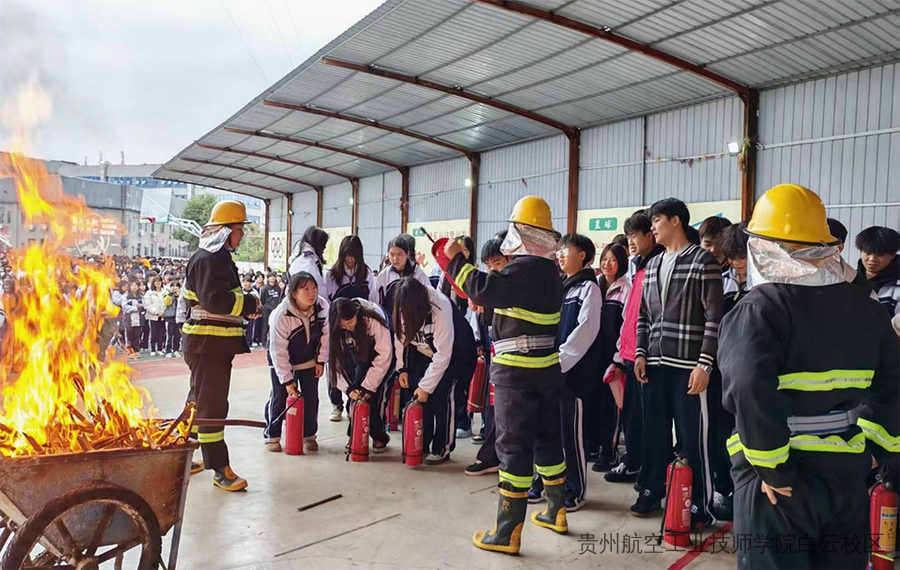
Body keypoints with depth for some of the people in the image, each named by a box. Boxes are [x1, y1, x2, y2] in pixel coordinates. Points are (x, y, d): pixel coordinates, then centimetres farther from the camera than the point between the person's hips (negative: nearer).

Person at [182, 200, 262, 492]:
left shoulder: (218, 258, 18)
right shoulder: (209, 259, -16)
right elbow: (215, 301, -27)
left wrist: (244, 308, 8)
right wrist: (249, 303, -16)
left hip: (212, 343, 11)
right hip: (209, 344, -11)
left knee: (200, 400, 20)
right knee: (212, 404, -6)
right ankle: (221, 470, 0)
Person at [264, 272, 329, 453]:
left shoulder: (323, 306, -22)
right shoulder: (281, 315, -32)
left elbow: (325, 334, -5)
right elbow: (278, 350, -26)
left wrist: (321, 361, -4)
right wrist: (287, 380, -25)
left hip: (309, 360, 3)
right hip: (282, 361, -3)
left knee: (311, 398, 2)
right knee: (279, 397, -2)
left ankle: (309, 435, 17)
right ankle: (272, 436, 15)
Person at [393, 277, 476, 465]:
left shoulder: (441, 309, -35)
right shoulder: (403, 308, -18)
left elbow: (443, 355, -31)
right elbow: (400, 337, -1)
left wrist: (426, 386, -27)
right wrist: (402, 368, -6)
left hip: (453, 352, -6)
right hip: (424, 351, 6)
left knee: (441, 395, -16)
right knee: (417, 394, -3)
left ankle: (443, 448, -2)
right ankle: (421, 443, 14)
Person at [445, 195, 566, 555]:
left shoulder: (525, 267, -17)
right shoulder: (548, 269, 13)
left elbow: (484, 290, -26)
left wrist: (456, 259, -15)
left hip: (517, 371, -9)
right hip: (546, 368, 9)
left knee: (514, 447, -4)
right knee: (547, 438, 18)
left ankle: (508, 532, 4)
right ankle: (556, 511, 32)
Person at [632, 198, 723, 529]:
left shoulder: (703, 261, -4)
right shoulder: (653, 266, 16)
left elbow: (714, 318, -10)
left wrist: (704, 364, -15)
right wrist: (640, 353, 8)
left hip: (688, 365, -6)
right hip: (654, 364, 6)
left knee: (692, 437, -1)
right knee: (654, 432, 13)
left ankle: (700, 507, 12)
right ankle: (651, 492, 26)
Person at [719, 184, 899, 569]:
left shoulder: (757, 309, -17)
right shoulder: (864, 307, 4)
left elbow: (751, 391, -29)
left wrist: (773, 468, -19)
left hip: (778, 481, -6)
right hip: (848, 472, 6)